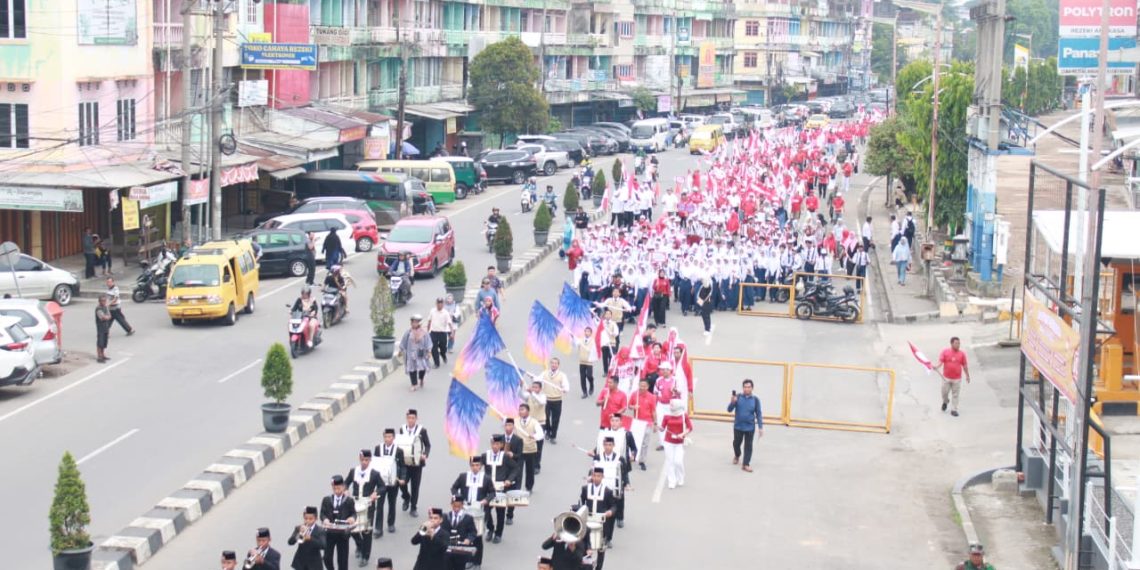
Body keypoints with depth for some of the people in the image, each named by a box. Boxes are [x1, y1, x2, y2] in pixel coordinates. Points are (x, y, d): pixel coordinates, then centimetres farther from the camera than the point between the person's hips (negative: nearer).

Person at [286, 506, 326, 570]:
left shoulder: (320, 530, -5)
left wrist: (310, 538, -31)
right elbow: (290, 542, -10)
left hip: (314, 564, -2)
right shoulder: (299, 528, 1)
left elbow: (323, 545, -18)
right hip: (300, 562, 2)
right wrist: (299, 533, -27)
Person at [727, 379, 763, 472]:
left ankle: (746, 464, 7)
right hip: (738, 426, 1)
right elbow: (729, 410, -9)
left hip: (750, 427, -1)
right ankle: (737, 456, 44)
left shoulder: (755, 399, -5)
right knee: (736, 443, 15)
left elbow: (759, 414, 0)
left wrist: (760, 427, -4)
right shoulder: (738, 397, -7)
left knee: (748, 446, 1)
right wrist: (732, 402, -29)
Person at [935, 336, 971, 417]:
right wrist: (936, 366, -32)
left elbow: (964, 365, 8)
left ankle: (953, 410, 15)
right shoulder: (945, 352, -5)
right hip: (946, 378, 0)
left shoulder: (962, 354, -1)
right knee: (944, 392, 10)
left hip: (957, 379, 1)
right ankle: (945, 401, 42)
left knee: (955, 395, 5)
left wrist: (967, 375, 14)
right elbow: (940, 361, -11)